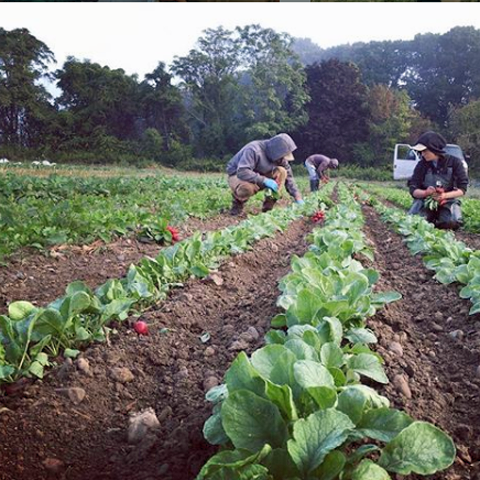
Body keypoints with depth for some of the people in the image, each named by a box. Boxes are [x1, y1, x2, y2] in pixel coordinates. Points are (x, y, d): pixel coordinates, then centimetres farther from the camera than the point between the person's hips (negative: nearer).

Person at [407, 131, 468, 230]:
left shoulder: (455, 162, -8)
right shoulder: (421, 165, -3)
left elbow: (462, 188, -8)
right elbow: (413, 189, -5)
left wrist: (445, 195, -26)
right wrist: (425, 192, -28)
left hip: (448, 201, -2)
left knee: (453, 223, -32)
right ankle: (431, 217, 8)